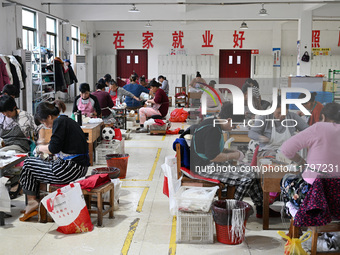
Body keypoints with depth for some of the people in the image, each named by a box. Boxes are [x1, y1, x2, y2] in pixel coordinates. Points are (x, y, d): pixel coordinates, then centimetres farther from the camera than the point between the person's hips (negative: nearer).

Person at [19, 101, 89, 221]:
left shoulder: (59, 122, -11)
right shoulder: (67, 120, 17)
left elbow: (53, 148, -18)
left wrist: (40, 148, 1)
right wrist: (45, 149, 17)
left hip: (72, 168, -10)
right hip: (79, 167, 10)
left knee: (28, 165, 3)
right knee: (37, 163, 23)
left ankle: (31, 201, 13)